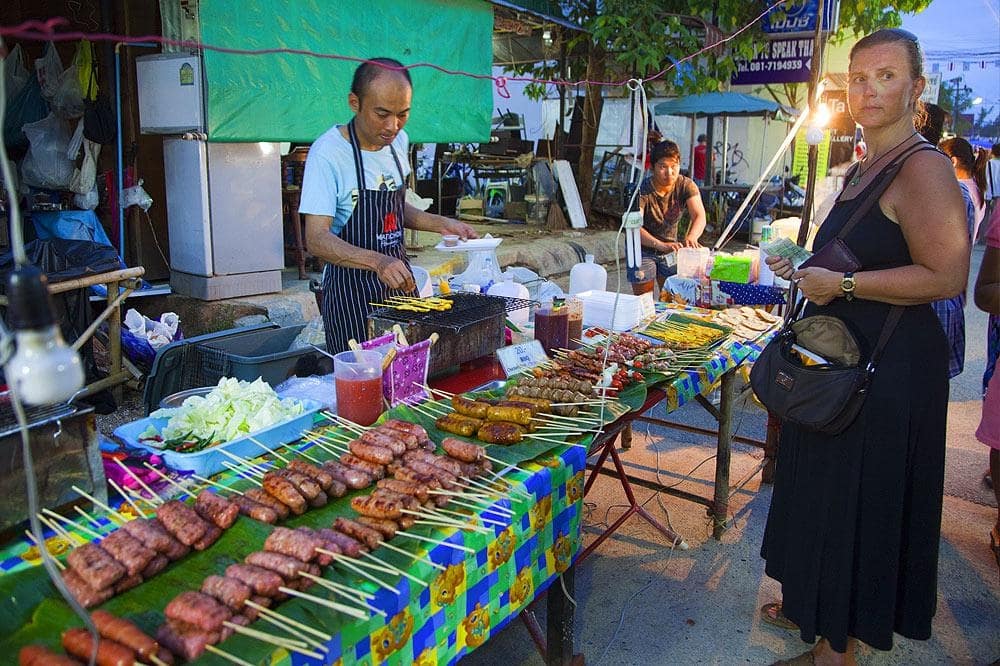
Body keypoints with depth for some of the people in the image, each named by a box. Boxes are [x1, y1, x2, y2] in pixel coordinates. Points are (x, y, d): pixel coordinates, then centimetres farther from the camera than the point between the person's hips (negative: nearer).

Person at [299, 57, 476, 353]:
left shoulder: (398, 141, 5)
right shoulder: (328, 153, -18)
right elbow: (317, 239, -23)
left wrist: (441, 224, 5)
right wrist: (377, 261, -38)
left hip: (398, 280, 7)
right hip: (351, 290, -6)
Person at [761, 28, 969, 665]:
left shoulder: (923, 167, -16)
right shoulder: (862, 171, 14)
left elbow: (945, 276, -26)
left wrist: (840, 284, -23)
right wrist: (803, 272, 14)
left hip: (889, 367, -9)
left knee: (860, 500, 3)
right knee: (826, 492, 19)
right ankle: (814, 606, 39)